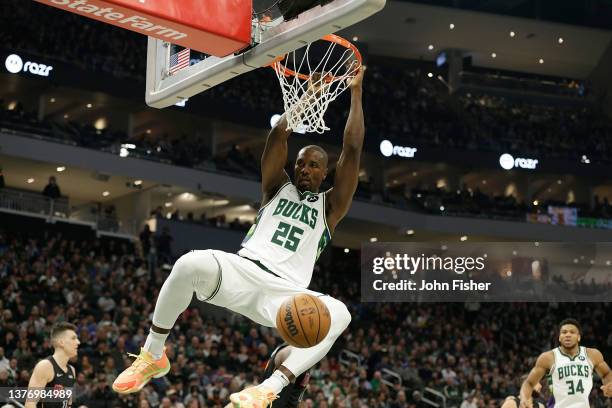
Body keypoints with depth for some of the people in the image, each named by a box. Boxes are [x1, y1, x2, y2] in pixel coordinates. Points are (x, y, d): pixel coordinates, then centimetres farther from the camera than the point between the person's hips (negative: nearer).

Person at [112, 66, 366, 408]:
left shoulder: (329, 206, 19)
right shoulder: (278, 188, 24)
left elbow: (353, 149, 11)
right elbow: (279, 134, 11)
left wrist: (356, 91, 13)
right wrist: (308, 94, 16)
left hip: (286, 292, 0)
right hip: (243, 270, 0)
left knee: (339, 314, -33)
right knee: (191, 264, -34)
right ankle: (153, 356, -16)